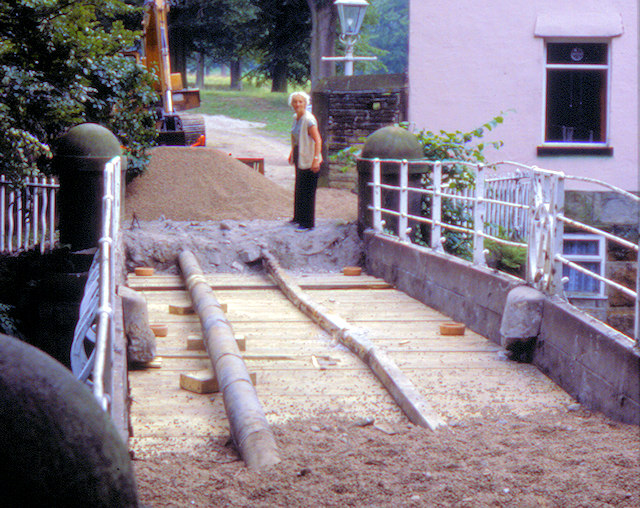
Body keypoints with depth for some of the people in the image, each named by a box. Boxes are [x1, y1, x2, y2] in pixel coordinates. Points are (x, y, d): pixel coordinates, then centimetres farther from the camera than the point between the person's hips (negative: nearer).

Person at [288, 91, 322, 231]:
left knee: (307, 191, -5)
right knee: (299, 189, 18)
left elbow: (318, 140, -23)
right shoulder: (296, 117, 9)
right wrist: (292, 153, 28)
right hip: (299, 158, 9)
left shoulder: (308, 120, -18)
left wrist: (316, 159, -29)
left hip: (308, 160, -9)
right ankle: (298, 217, 32)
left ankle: (308, 223, 0)